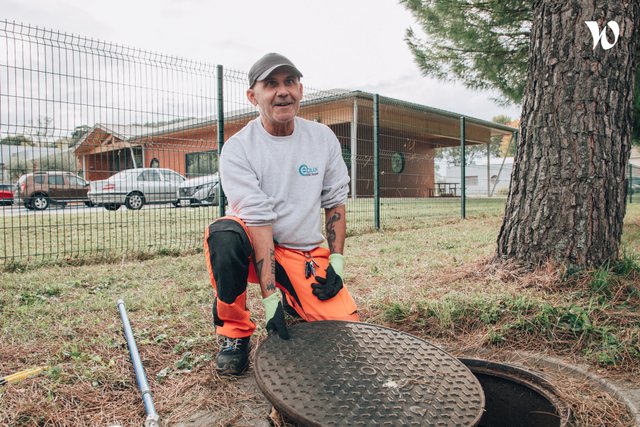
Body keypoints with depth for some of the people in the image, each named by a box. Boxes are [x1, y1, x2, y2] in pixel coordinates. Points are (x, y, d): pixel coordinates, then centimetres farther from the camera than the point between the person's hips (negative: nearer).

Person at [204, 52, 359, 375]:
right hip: (254, 245, -2)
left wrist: (336, 262, -4)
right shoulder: (237, 149, -13)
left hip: (306, 252, 3)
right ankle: (235, 333, -12)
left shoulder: (323, 138, -1)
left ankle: (294, 302, 20)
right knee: (223, 235, -36)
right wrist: (269, 297, -27)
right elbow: (258, 221, -22)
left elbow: (334, 202, 6)